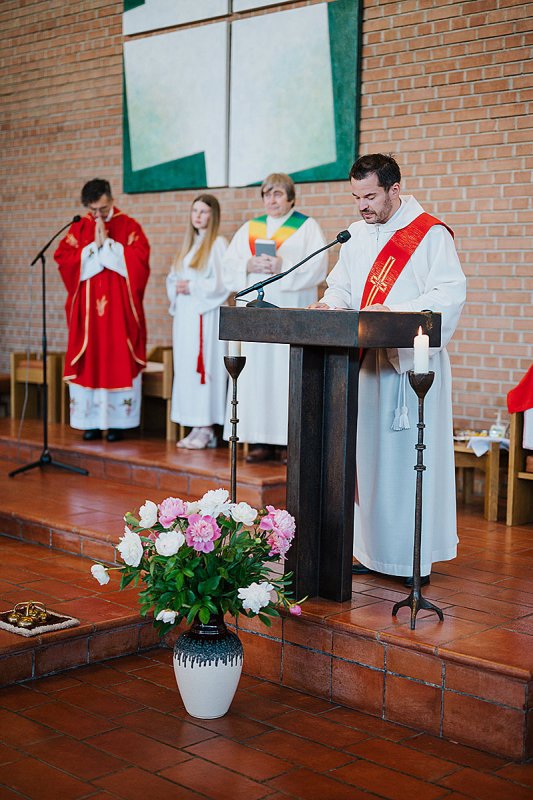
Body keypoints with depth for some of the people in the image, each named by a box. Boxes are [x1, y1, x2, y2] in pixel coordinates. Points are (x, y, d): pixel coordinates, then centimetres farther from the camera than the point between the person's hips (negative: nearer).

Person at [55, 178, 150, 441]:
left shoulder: (129, 227, 3)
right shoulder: (78, 229, 10)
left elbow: (139, 259, -10)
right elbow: (63, 259, -2)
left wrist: (107, 243, -10)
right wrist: (94, 245, -9)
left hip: (119, 310, -2)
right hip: (86, 310, 2)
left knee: (119, 361, -3)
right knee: (88, 363, 1)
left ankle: (117, 422, 2)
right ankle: (92, 422, 6)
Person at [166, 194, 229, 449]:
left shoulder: (218, 244, -5)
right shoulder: (189, 244, 19)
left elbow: (220, 284, -14)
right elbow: (173, 278, 21)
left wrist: (191, 287, -10)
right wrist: (177, 289, 0)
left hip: (206, 315, -8)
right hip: (184, 315, 8)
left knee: (202, 366, -9)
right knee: (185, 368, 5)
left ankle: (206, 429, -5)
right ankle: (196, 428, 9)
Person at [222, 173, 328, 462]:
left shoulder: (307, 227, 7)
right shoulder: (249, 229, 19)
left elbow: (317, 265, -6)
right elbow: (229, 265, 11)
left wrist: (283, 265, -16)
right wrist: (249, 265, -9)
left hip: (290, 311, -4)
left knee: (288, 371, -8)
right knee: (257, 372, 0)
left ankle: (289, 440, -4)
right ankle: (262, 440, 3)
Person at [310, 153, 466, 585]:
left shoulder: (431, 234, -5)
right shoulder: (356, 235, 15)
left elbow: (451, 293, -14)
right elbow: (340, 287, 21)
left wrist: (394, 311, -25)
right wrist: (328, 305, -2)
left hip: (413, 361, -6)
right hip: (365, 361, 6)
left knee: (411, 456, -3)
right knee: (367, 454, 6)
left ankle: (418, 555, 6)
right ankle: (371, 549, 14)